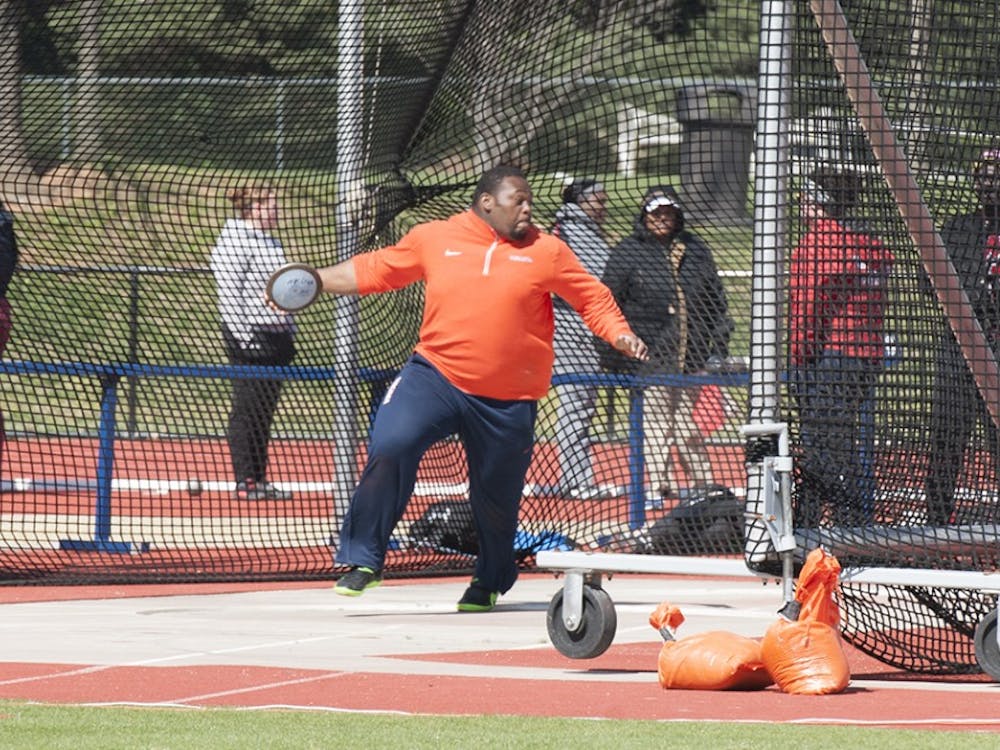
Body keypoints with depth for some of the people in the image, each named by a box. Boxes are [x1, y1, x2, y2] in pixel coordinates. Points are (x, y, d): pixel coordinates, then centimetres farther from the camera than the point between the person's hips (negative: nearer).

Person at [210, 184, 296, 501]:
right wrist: (245, 337, -20)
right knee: (247, 409, -6)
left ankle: (260, 478, 15)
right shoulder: (234, 241, -10)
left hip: (276, 337, 9)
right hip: (251, 338, -9)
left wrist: (289, 332, 22)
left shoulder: (272, 243, 19)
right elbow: (230, 294, -16)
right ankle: (245, 481, -4)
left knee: (265, 411, 11)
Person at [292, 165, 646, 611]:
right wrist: (312, 280, 6)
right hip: (435, 375, 0)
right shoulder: (433, 239, 3)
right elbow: (374, 270, 12)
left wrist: (621, 335, -7)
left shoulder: (546, 252, 2)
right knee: (389, 447, -23)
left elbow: (592, 298, 9)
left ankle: (491, 582, 38)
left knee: (496, 498, 9)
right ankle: (363, 560, -11)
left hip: (508, 399, 1)